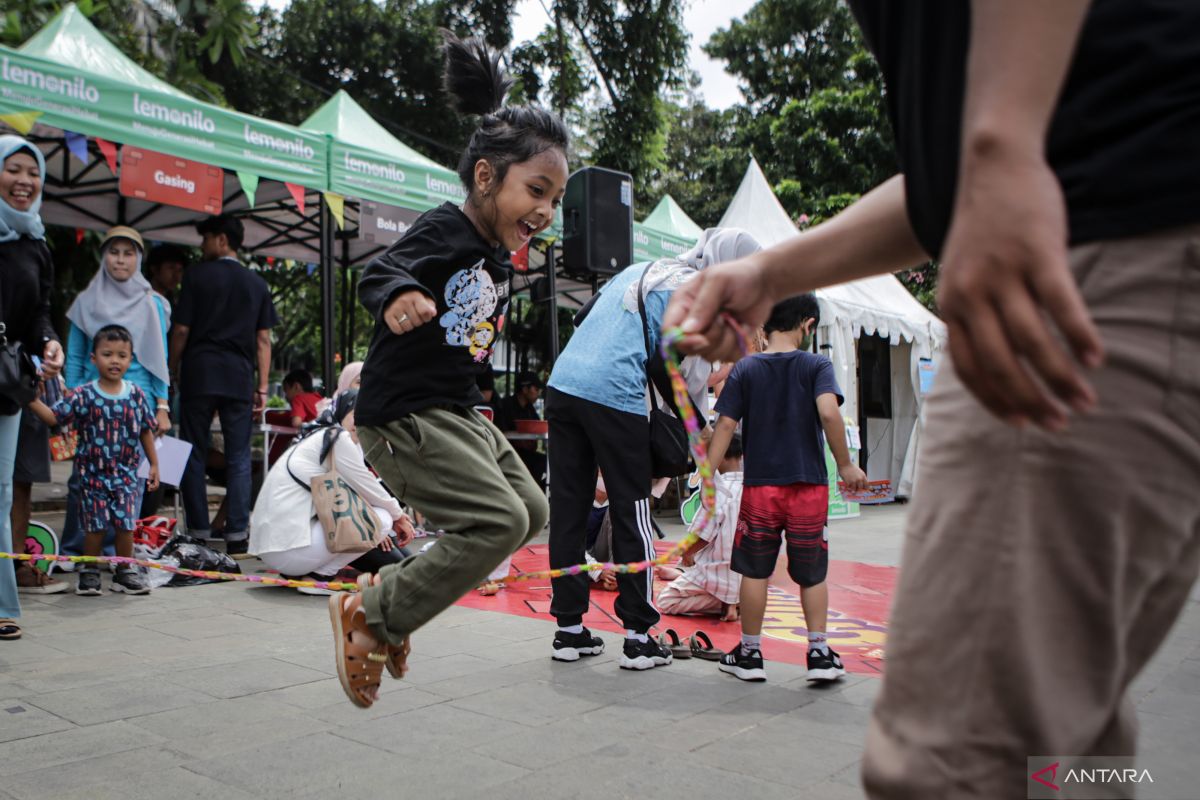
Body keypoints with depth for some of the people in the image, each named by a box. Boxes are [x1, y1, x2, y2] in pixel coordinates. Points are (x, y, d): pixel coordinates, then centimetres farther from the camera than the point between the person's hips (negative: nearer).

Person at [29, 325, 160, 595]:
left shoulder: (136, 395, 0)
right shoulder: (83, 396, -6)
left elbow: (146, 431, 8)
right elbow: (53, 417, -6)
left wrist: (154, 465, 10)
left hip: (126, 474, 1)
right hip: (93, 473, -1)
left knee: (126, 524, 3)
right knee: (95, 525, 5)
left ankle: (124, 571, 19)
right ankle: (90, 572, 22)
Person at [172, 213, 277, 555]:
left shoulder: (197, 275, 1)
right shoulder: (257, 284, 10)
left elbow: (181, 329, -2)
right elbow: (263, 339, 6)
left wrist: (172, 372, 8)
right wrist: (262, 387, 7)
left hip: (199, 373, -2)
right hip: (239, 377, 2)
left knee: (194, 454, 6)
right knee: (238, 458, 3)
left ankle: (199, 533, 6)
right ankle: (237, 535, 0)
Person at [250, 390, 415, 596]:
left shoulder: (320, 437, 18)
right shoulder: (339, 438, -10)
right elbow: (368, 487, -5)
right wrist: (398, 516, 11)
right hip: (288, 548, -10)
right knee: (382, 517, -11)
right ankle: (318, 576, -7)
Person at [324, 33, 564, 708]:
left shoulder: (499, 260, 12)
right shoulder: (445, 230, -14)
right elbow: (379, 272, -29)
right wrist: (400, 294, -50)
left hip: (459, 412, 10)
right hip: (404, 414, -10)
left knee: (532, 512, 14)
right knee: (499, 521, -19)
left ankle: (399, 592, 21)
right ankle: (373, 619, -3)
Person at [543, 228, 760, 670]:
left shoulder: (639, 270, 25)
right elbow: (692, 381, 0)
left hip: (562, 383, 7)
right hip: (614, 397, -7)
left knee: (567, 512, 9)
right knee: (632, 517, 3)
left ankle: (569, 629, 17)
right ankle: (638, 638, 9)